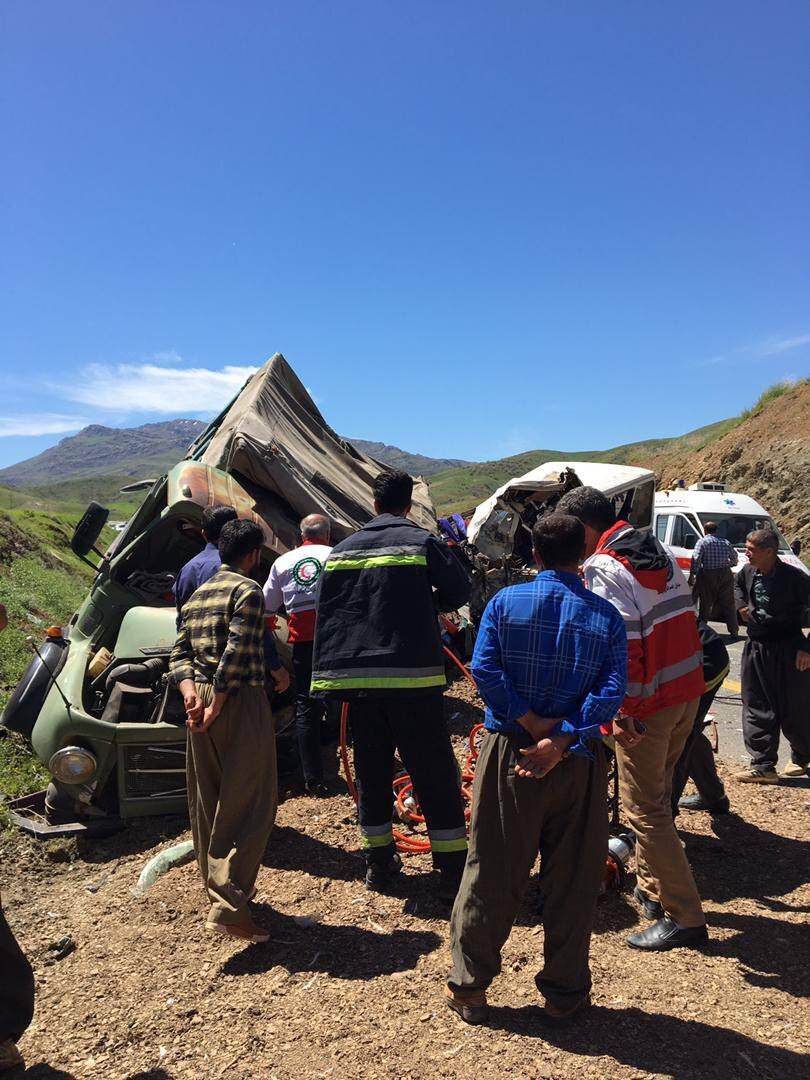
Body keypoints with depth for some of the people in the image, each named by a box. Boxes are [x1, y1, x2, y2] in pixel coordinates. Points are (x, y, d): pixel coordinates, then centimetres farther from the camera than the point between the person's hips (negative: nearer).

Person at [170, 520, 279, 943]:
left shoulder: (198, 594, 16)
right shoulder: (247, 590, -8)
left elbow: (180, 652, 11)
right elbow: (236, 654, -18)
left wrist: (191, 692, -2)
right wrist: (216, 706, -15)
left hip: (200, 700, 8)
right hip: (240, 702, -8)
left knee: (207, 801, 16)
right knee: (250, 804, -4)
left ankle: (219, 887, 30)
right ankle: (228, 906, -10)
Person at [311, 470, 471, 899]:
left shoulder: (341, 550, 9)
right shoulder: (422, 541, -3)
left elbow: (326, 615, 13)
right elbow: (459, 591, 1)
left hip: (356, 677, 4)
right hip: (412, 677, -4)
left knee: (371, 770, 16)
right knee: (434, 773, 5)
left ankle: (379, 862, 27)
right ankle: (453, 869, 10)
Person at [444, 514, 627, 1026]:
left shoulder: (505, 602, -3)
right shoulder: (607, 616, -1)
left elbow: (484, 668, -14)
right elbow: (612, 690, -12)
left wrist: (530, 721, -13)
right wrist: (560, 739, -17)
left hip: (509, 753, 0)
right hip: (578, 762, 0)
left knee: (491, 874, 10)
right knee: (573, 879, 14)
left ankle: (469, 987, 23)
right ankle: (566, 991, 27)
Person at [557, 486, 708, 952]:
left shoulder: (604, 569, -18)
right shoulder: (660, 551, 8)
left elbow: (621, 647, -24)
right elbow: (686, 617, 14)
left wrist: (623, 712, -19)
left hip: (646, 704, -9)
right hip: (688, 690, 9)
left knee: (645, 809, 3)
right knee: (657, 797, 22)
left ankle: (684, 917, 10)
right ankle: (652, 886, 36)